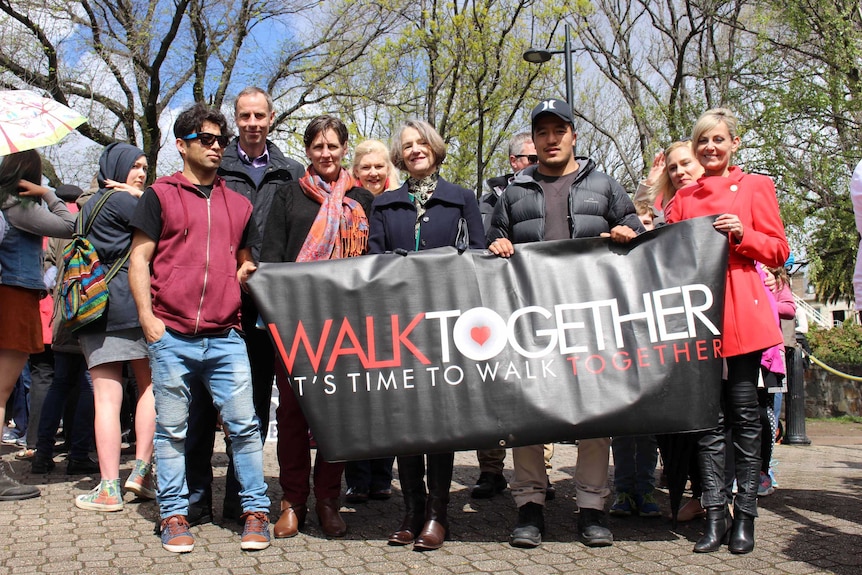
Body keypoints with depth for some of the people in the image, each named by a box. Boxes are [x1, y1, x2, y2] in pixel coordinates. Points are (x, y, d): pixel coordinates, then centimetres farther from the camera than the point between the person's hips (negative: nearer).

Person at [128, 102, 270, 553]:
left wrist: (249, 272, 3)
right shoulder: (160, 195, 7)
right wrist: (147, 316, -6)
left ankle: (255, 511, 8)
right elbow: (139, 258, 4)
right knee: (171, 428, 4)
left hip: (225, 338, 2)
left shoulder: (237, 204, 17)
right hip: (171, 336, -2)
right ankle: (174, 515, 14)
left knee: (243, 424, -2)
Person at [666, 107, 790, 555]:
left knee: (744, 413, 0)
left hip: (741, 310, -2)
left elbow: (779, 251, 4)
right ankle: (715, 513, 7)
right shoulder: (683, 198, 17)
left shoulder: (755, 187, 8)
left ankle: (745, 515, 8)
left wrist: (741, 235, -11)